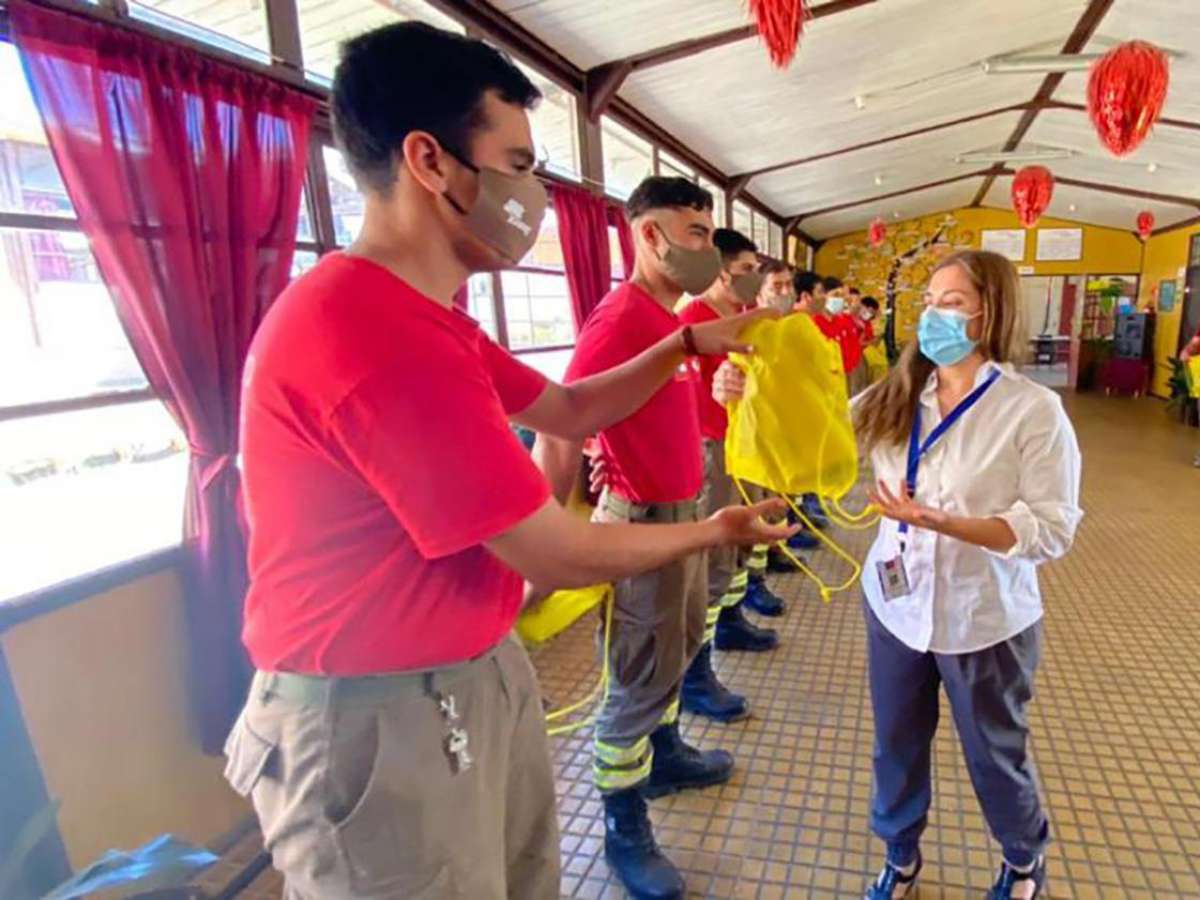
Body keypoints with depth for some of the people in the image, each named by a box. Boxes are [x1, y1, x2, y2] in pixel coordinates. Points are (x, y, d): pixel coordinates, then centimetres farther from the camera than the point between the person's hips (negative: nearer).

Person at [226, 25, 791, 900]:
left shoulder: (424, 319, 9)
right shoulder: (377, 329, -27)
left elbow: (571, 410, 14)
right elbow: (558, 556, -22)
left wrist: (686, 343, 5)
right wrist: (715, 531, -5)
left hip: (478, 679, 9)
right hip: (375, 718, -9)